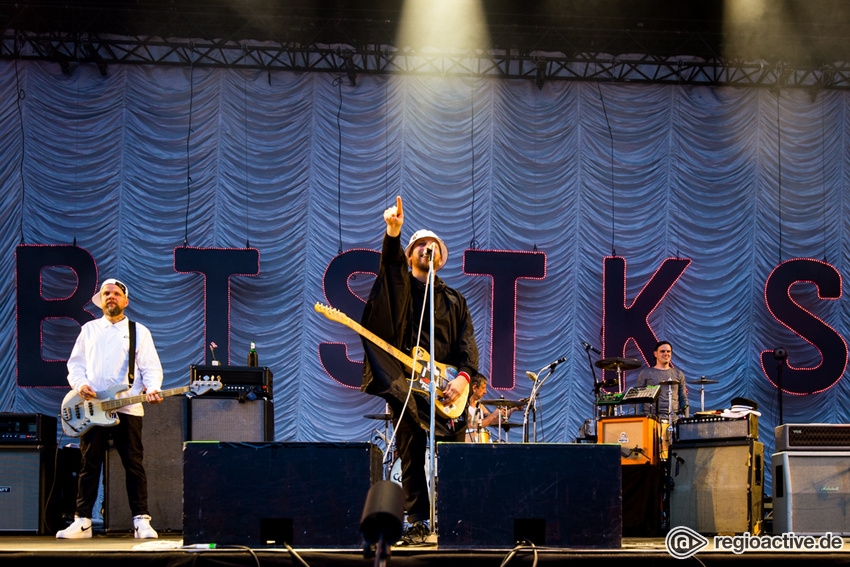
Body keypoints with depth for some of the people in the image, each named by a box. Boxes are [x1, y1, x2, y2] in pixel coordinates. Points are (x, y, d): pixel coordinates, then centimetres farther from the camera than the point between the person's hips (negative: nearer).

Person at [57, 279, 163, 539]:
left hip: (128, 408, -2)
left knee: (134, 465, -4)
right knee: (89, 465, 2)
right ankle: (82, 522, 7)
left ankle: (141, 522, -2)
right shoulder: (89, 330, 18)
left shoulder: (139, 332, 11)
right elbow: (75, 363, 16)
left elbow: (151, 368, 5)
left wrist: (152, 389, -14)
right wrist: (80, 384, -5)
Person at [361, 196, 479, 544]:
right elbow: (391, 259, -12)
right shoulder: (400, 286, 11)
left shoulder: (454, 301, 19)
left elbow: (467, 343, 9)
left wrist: (463, 377, -10)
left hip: (445, 386, 2)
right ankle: (417, 522, 3)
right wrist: (393, 231, -33)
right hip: (405, 383, -2)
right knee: (412, 457, -1)